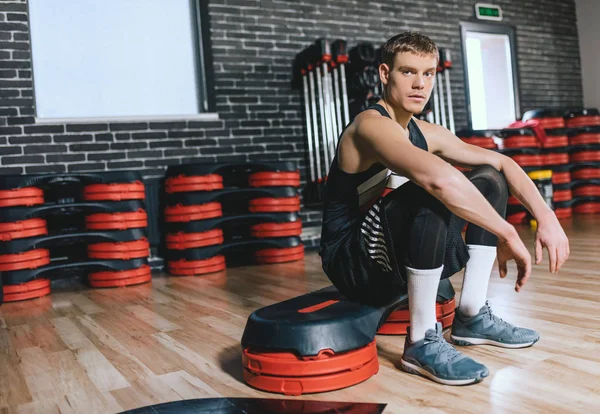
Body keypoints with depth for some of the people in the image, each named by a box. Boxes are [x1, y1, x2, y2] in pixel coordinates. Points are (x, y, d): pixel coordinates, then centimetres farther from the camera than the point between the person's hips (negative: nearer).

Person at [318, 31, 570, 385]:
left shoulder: (426, 133, 7)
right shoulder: (372, 125, -20)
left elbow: (501, 162, 9)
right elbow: (438, 177, -38)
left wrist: (547, 217, -5)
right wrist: (508, 235, -30)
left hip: (397, 254, 9)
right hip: (355, 263, -8)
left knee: (489, 178, 7)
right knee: (435, 191, -33)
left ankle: (472, 317, 5)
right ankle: (423, 343, -20)